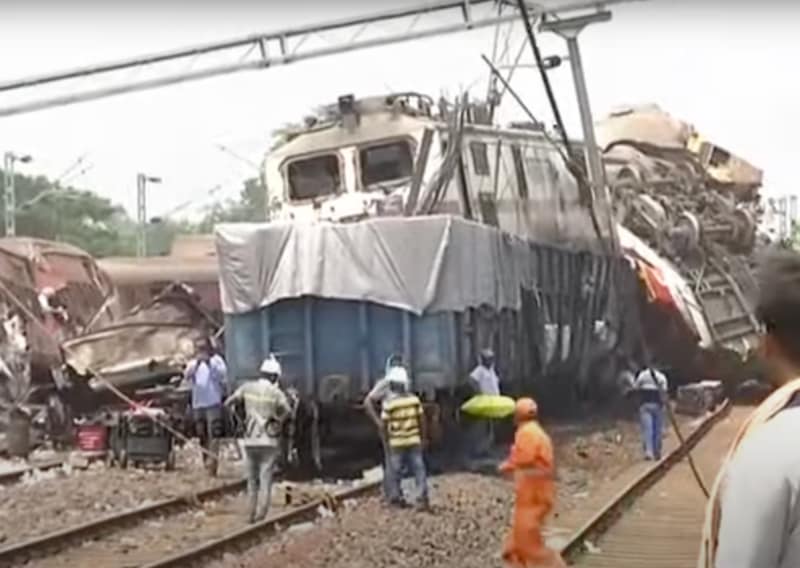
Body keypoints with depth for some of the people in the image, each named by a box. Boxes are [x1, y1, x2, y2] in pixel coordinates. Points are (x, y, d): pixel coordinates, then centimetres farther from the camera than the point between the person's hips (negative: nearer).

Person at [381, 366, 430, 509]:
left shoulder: (389, 404, -15)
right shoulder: (414, 400, -6)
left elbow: (385, 425, -8)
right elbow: (422, 420, 1)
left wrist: (386, 440, 8)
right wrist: (422, 437, 14)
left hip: (397, 443, -2)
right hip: (414, 441, 2)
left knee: (396, 471, 14)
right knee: (419, 470, 5)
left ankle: (397, 497, 23)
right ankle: (423, 498, -1)